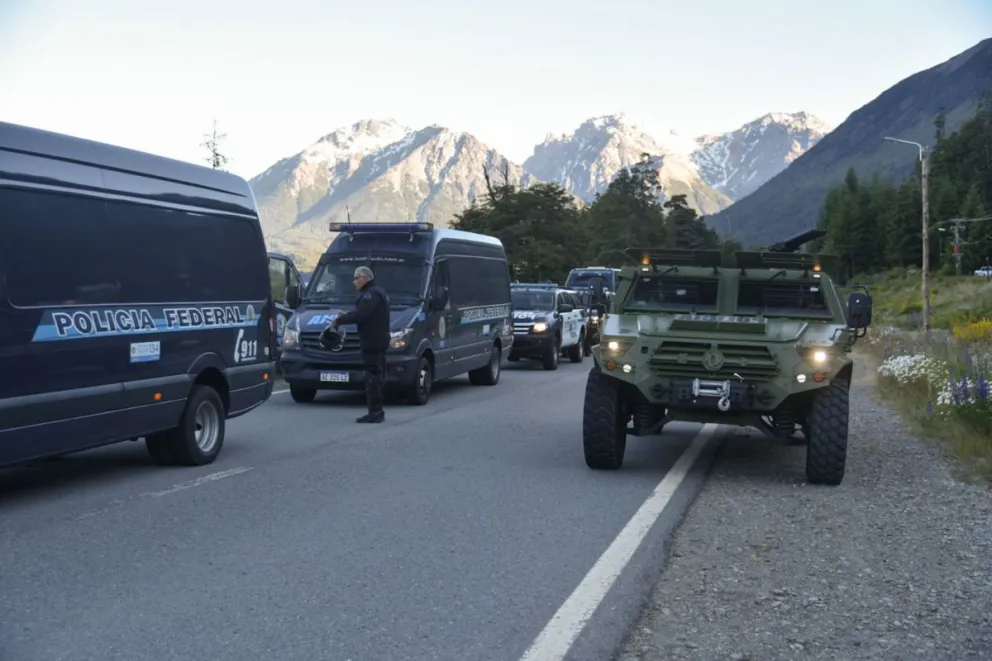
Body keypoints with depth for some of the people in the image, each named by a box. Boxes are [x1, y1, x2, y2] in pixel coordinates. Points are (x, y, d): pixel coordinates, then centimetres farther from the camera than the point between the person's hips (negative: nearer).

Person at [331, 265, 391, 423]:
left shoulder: (371, 293, -14)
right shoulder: (377, 292, 21)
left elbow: (360, 315, -23)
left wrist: (340, 320, -12)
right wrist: (347, 315, 12)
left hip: (372, 341, -11)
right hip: (378, 340, 11)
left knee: (372, 377, -10)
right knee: (376, 376, 14)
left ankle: (375, 412, -10)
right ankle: (377, 411, 19)